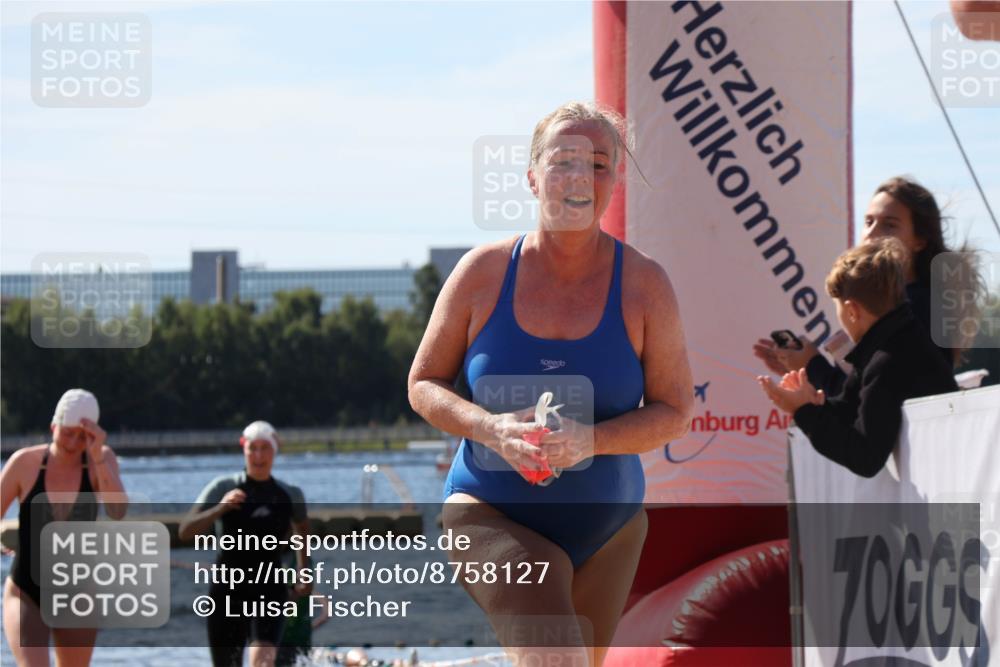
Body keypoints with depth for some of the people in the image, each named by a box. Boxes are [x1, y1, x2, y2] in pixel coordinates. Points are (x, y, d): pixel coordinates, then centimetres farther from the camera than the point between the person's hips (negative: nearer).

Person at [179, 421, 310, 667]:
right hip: (228, 589, 0)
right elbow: (185, 531, -9)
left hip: (269, 589, 0)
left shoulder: (289, 495, 4)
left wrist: (304, 573, 19)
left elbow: (302, 530, 26)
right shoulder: (224, 488, -3)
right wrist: (219, 509, -22)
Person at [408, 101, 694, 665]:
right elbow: (424, 385, 3)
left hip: (606, 528, 3)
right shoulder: (484, 271, -4)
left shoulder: (644, 285, -4)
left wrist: (591, 440, -22)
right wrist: (489, 428, -18)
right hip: (491, 513, -3)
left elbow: (676, 411, -2)